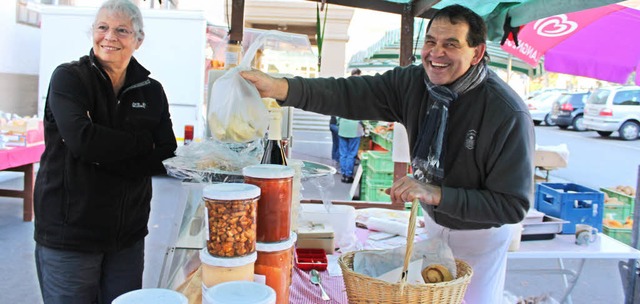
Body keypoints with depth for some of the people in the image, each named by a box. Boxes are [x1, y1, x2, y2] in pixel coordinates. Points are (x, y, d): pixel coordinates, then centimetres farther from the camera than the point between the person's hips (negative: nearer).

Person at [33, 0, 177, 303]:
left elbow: (167, 157, -3)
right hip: (68, 232, -3)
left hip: (128, 234, 4)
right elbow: (81, 138, -21)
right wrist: (142, 142, -10)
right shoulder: (68, 78, -4)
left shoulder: (151, 91, 6)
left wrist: (104, 156, -14)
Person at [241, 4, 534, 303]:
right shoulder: (413, 83, -15)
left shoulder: (508, 114, -30)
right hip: (434, 222, 5)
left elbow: (513, 205, -27)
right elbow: (349, 94, -26)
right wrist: (279, 87, -40)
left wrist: (435, 194, -37)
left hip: (479, 236, -4)